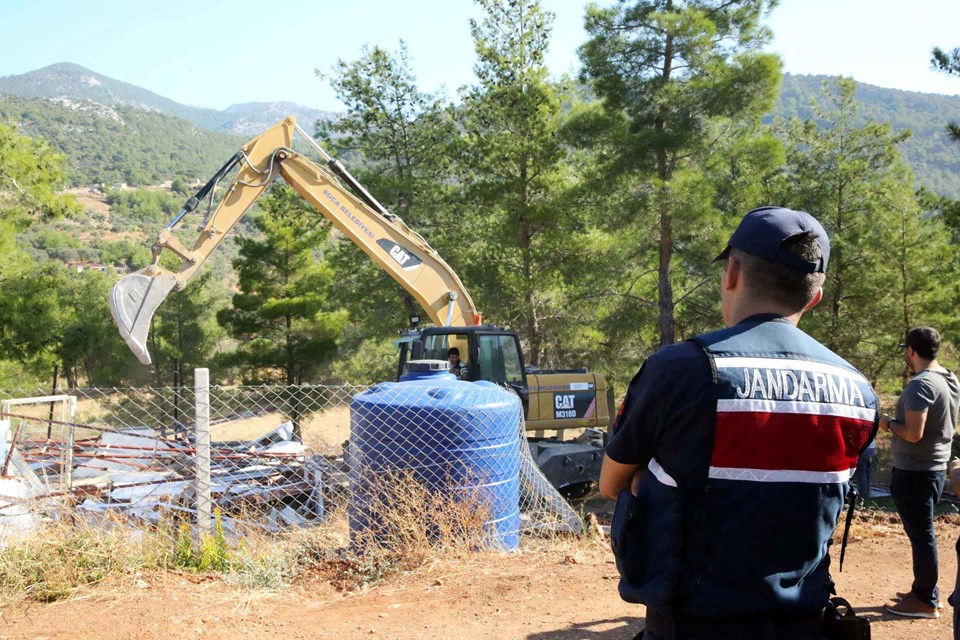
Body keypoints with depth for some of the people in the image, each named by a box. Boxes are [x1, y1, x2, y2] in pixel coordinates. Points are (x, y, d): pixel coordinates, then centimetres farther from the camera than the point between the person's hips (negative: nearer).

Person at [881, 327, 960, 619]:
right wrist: (897, 423, 17)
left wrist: (888, 423, -9)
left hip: (914, 471, -9)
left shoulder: (920, 385, -21)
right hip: (936, 466, 10)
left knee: (920, 533, -2)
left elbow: (913, 433, -27)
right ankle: (926, 590, 28)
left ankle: (926, 601, 5)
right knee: (923, 532, 19)